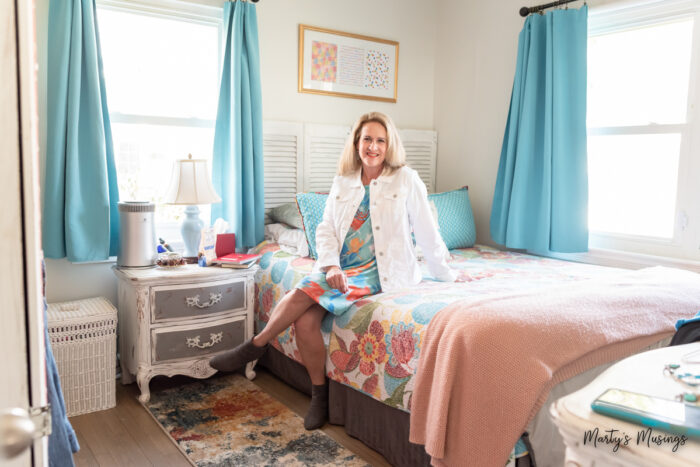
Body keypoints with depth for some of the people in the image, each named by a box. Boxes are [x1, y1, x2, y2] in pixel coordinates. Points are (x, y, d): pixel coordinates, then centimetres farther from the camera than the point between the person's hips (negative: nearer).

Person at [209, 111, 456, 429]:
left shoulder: (406, 180, 1)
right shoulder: (342, 183, 13)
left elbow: (427, 233, 4)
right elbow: (326, 229, 7)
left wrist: (446, 275, 9)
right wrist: (331, 266, -11)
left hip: (377, 272, -4)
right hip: (340, 268, 5)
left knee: (302, 294, -26)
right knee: (305, 319, -22)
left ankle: (255, 346, -5)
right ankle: (319, 394, -3)